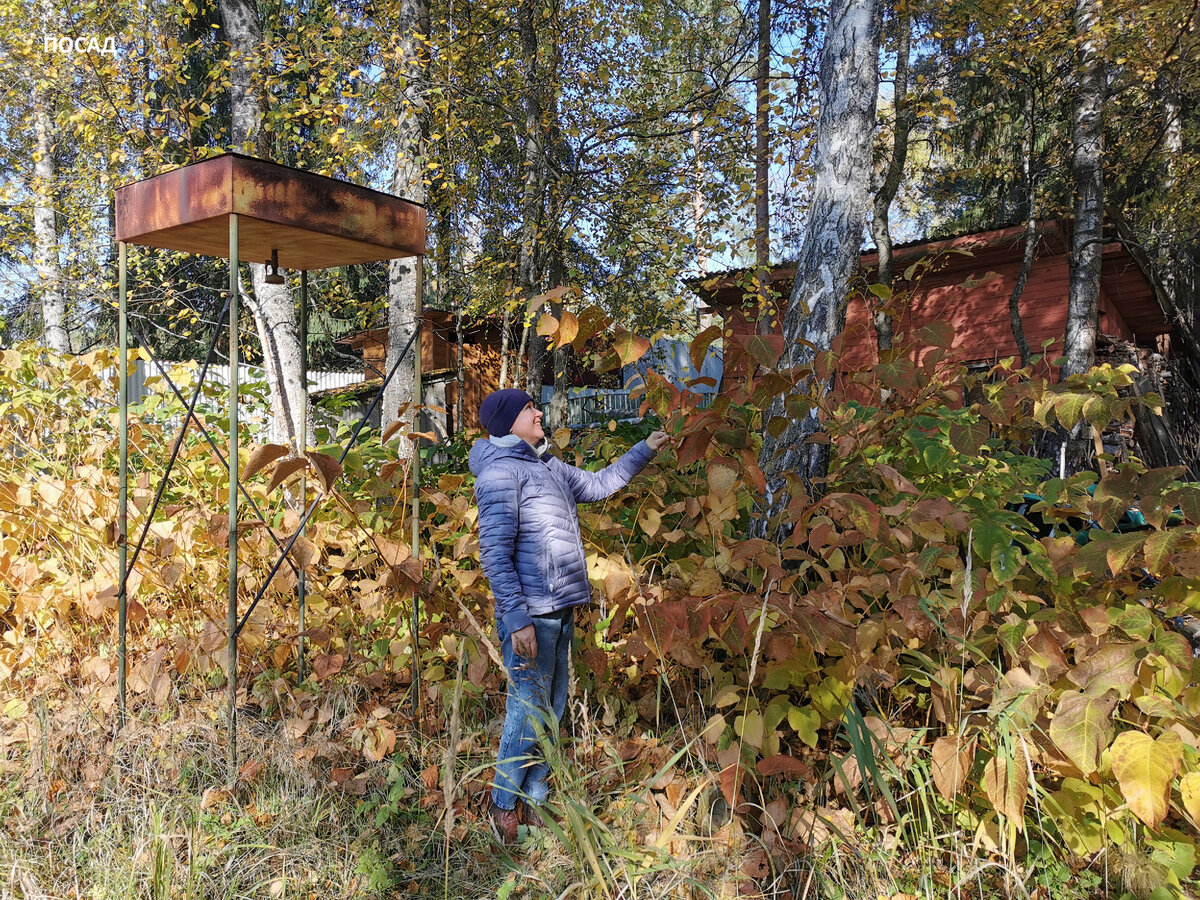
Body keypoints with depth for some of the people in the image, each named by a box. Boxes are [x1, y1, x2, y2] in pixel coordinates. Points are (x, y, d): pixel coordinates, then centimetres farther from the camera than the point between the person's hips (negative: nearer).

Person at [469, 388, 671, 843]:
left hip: (560, 610, 9)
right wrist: (518, 620, -20)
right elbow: (495, 555, -17)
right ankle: (505, 807, 16)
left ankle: (535, 801, 27)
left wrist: (646, 448, 24)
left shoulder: (548, 466, 15)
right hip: (530, 613, -9)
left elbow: (599, 484, 29)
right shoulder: (501, 471, -11)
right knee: (528, 712, -1)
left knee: (552, 709, 14)